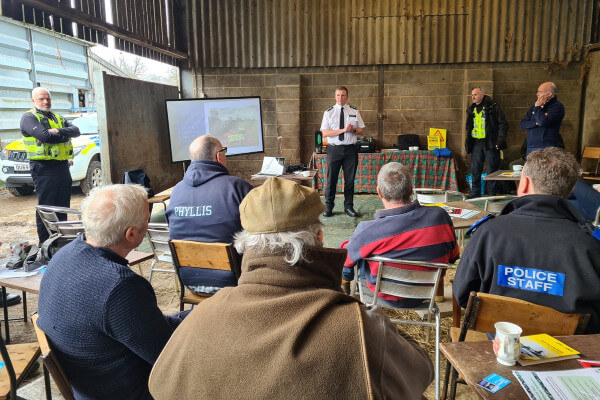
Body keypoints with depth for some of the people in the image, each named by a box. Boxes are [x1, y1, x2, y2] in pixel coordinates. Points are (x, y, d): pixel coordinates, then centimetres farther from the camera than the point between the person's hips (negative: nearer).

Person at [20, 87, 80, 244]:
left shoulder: (58, 118, 20)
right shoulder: (29, 118, -3)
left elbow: (76, 130, 3)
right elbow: (45, 136, -20)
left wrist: (59, 131, -13)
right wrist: (65, 136, -5)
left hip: (63, 166, 7)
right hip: (44, 168, -7)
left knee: (63, 207, 12)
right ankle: (45, 244, 6)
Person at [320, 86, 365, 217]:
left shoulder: (354, 112, 9)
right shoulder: (328, 112, 3)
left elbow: (362, 130, 10)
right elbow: (325, 133, -7)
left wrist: (353, 130, -13)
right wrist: (343, 130, -16)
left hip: (350, 149, 2)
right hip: (334, 149, -1)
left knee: (350, 179, 7)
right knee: (331, 179, 2)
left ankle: (348, 207, 19)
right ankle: (328, 207, 15)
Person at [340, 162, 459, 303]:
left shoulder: (368, 231, -33)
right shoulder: (441, 217, -24)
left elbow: (345, 259, -13)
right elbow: (453, 257, -5)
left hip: (386, 298, -3)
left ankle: (345, 281, 47)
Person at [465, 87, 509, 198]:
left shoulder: (493, 107, -1)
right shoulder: (471, 110, 16)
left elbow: (503, 125, -3)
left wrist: (500, 142, -12)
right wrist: (468, 143, 11)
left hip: (490, 143, -5)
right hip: (476, 144, 5)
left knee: (492, 170, 0)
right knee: (475, 170, 6)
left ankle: (493, 194, 9)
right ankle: (475, 193, 15)